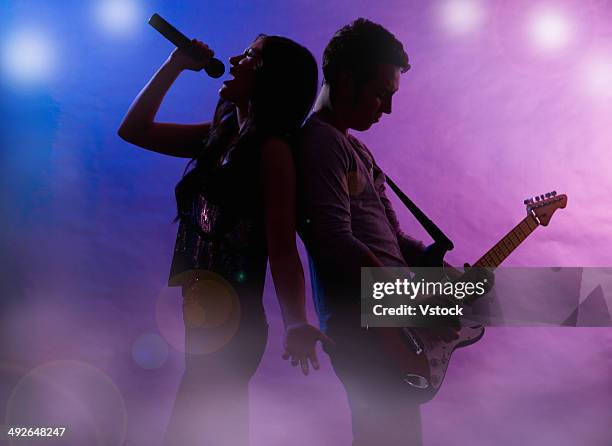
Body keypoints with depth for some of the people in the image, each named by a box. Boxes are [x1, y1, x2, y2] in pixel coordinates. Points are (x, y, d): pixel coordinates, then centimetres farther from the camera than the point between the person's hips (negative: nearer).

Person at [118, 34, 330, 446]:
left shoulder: (272, 148, -14)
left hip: (229, 322, -8)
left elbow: (282, 250, -20)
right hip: (202, 317, 8)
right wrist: (175, 66, 11)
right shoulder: (220, 135, 10)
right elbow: (134, 130, 16)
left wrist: (296, 324, -32)